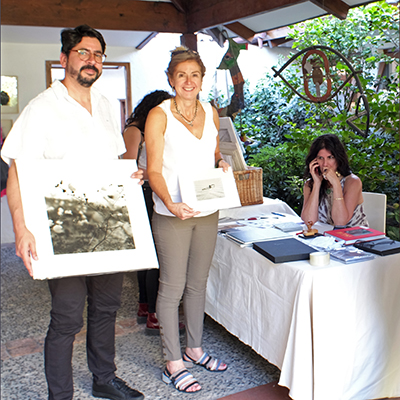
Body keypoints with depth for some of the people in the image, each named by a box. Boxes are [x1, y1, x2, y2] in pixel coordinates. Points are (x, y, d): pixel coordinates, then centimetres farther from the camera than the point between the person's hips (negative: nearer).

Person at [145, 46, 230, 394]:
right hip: (172, 214, -5)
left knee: (198, 283, 16)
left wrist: (222, 163, -1)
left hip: (208, 211, 5)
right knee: (172, 287, 2)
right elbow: (154, 170, -11)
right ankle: (174, 364, 15)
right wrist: (171, 203, -26)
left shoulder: (211, 112, 9)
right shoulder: (159, 115, -7)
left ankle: (194, 349, 32)